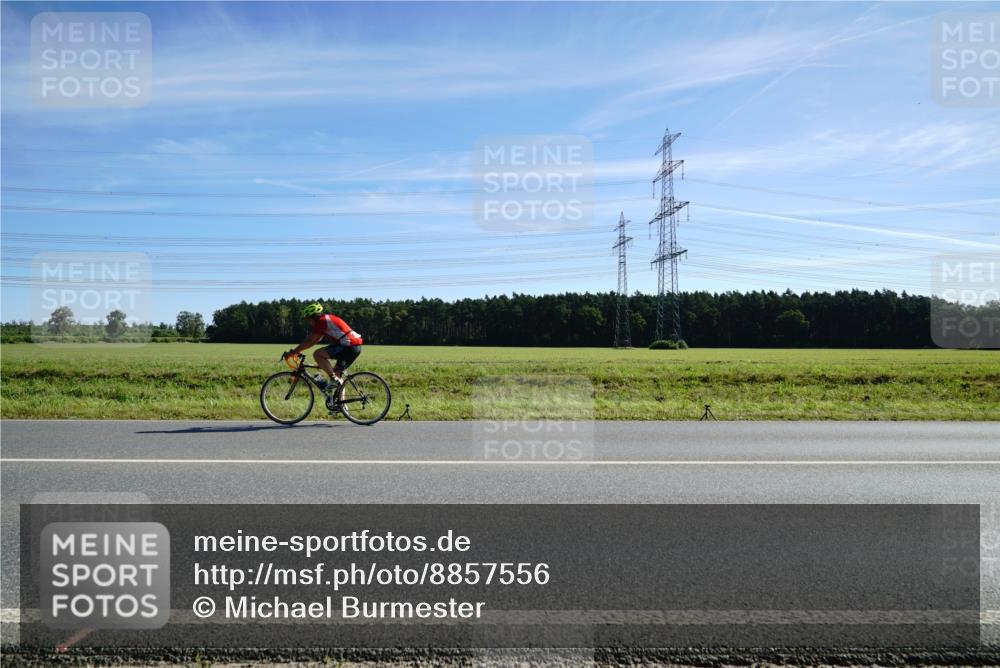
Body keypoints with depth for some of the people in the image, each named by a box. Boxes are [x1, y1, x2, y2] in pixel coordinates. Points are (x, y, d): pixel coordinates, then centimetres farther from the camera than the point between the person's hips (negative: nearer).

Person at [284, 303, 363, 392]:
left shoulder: (322, 321, -6)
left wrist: (292, 353, -1)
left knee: (317, 354, -9)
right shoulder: (327, 320, 23)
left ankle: (334, 380, -7)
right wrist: (296, 350, 24)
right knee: (337, 372, 18)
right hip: (356, 347, 10)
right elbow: (313, 341, 26)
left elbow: (309, 341, -8)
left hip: (349, 346, -10)